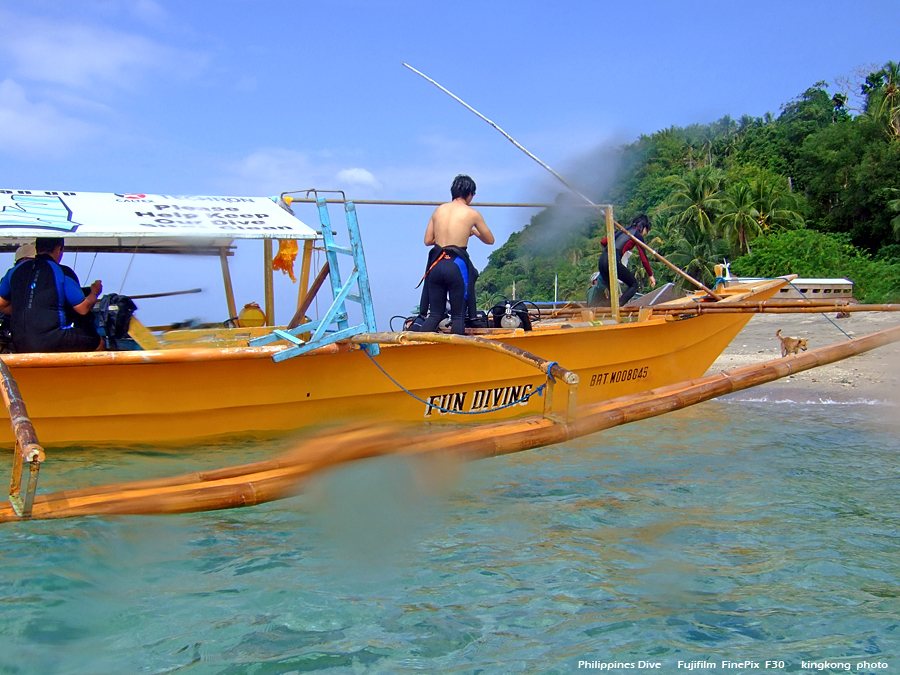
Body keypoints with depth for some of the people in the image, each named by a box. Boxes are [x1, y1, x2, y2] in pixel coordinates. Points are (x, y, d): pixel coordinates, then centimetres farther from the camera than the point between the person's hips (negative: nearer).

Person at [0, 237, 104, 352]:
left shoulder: (15, 270, 10)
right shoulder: (62, 273, -5)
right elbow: (83, 309, -2)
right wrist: (94, 292, 19)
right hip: (51, 342, -6)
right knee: (98, 342, 8)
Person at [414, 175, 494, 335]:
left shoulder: (439, 210, 12)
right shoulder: (472, 213, 1)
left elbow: (427, 240, 13)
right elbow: (490, 240, 11)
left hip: (436, 264, 4)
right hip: (457, 266, -4)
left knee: (435, 314, 11)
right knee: (458, 316, 6)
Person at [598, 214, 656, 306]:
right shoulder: (638, 235, 7)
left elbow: (603, 241, 24)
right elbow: (644, 259, 5)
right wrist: (651, 275, 14)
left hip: (602, 260, 7)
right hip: (613, 261, -7)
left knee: (612, 291, 16)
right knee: (634, 285, 6)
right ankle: (617, 306, -13)